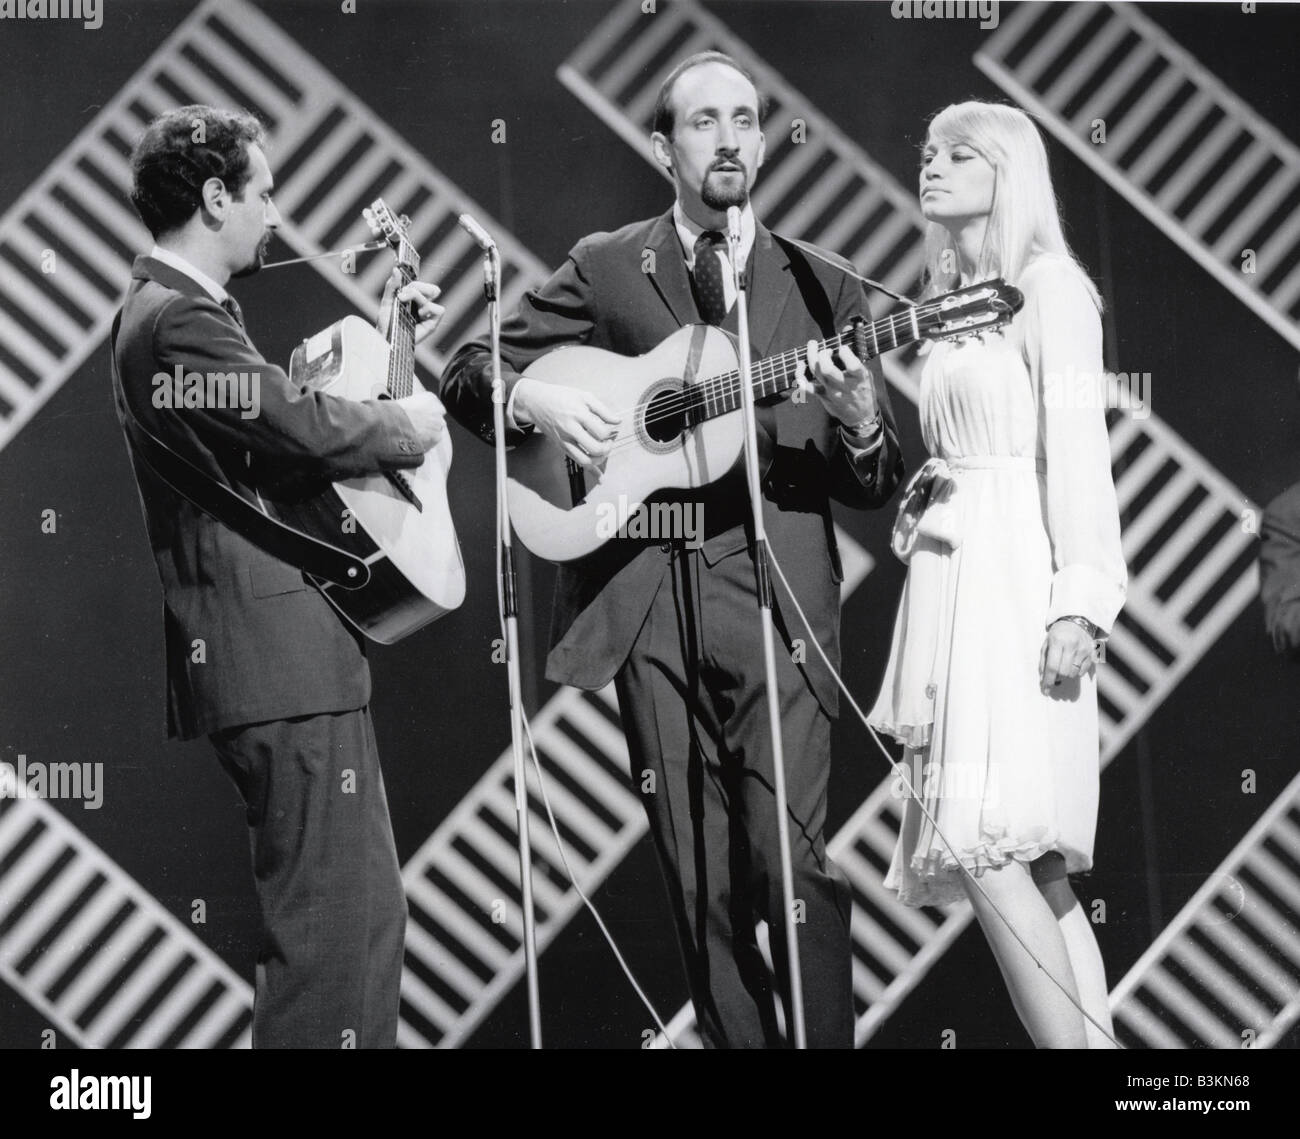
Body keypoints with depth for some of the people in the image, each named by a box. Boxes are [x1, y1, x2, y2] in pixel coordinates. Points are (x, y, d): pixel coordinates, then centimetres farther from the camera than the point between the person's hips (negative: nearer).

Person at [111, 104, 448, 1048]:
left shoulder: (180, 308, 18)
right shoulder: (180, 319, -16)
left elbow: (282, 401, 25)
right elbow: (309, 430, -24)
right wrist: (408, 426, -6)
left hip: (290, 645, 11)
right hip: (278, 653, -11)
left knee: (369, 909, 16)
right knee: (335, 917, -11)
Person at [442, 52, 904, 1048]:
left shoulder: (824, 289, 11)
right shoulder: (605, 268, 11)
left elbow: (875, 487, 10)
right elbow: (471, 371, 12)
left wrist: (859, 418, -13)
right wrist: (534, 400, -9)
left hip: (779, 600, -1)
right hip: (646, 603, 1)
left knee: (795, 865, -11)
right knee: (701, 885, 6)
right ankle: (738, 1038, 16)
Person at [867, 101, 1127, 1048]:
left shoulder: (1047, 285, -3)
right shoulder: (951, 299, 20)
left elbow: (1078, 445, -12)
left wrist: (1078, 603, -19)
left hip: (1017, 578, -8)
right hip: (951, 573, 8)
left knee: (983, 848, -17)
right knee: (1036, 866, 4)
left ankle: (1073, 1041, -13)